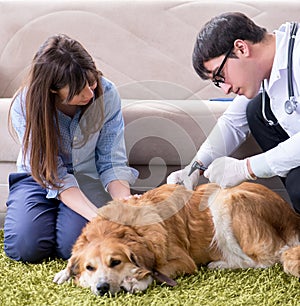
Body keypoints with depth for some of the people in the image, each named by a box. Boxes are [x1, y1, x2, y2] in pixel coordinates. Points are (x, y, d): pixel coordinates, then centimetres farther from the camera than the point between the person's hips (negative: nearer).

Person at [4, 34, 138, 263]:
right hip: (40, 178, 1)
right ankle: (55, 214, 11)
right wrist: (98, 217, -36)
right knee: (25, 247, -22)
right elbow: (55, 177, -22)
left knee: (73, 246, -26)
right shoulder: (25, 106, -23)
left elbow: (112, 162, -13)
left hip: (88, 178, 0)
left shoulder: (107, 94, -20)